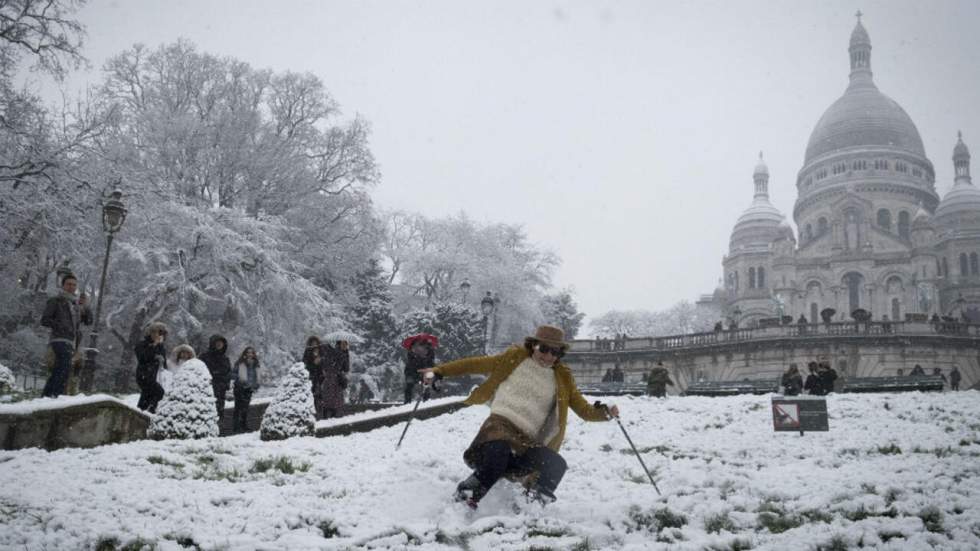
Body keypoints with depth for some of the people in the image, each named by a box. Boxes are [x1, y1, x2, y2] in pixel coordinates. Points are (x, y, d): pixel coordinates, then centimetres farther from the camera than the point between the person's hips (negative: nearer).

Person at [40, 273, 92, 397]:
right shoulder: (55, 301, 6)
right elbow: (44, 320, 0)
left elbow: (88, 321, 15)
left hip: (71, 342, 7)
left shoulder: (76, 304, 22)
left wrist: (86, 307, -1)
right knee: (65, 368, -26)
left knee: (57, 372, 9)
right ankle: (55, 395, -33)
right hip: (60, 340, -7)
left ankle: (45, 396, 15)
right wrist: (61, 327, -11)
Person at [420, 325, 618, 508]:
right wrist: (439, 372, 11)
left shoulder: (562, 379, 18)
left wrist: (603, 412, -9)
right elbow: (476, 364, 15)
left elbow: (584, 409, 13)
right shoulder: (514, 359, 12)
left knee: (557, 465, -27)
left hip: (527, 440, 2)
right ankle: (468, 494, -18)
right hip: (501, 424, -2)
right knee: (498, 450, -37)